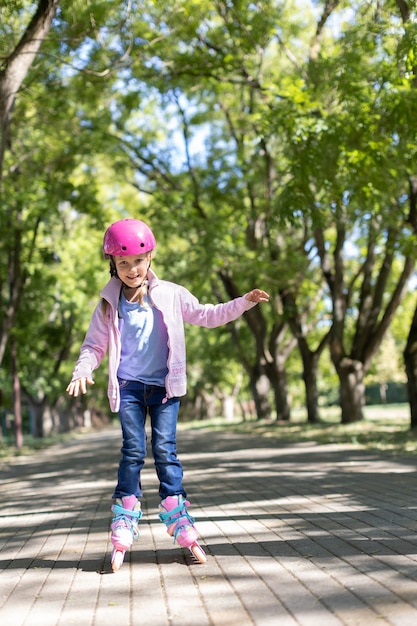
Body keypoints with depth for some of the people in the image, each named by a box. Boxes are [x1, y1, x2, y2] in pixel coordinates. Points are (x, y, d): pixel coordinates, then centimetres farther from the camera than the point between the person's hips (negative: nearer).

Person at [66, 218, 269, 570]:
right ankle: (123, 535, 4)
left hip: (164, 385, 0)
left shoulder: (170, 295, 2)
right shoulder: (109, 304, 1)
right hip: (129, 386, 0)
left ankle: (182, 528, 0)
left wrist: (244, 302, 1)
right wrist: (83, 371, -14)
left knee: (165, 449, -6)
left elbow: (207, 316, 9)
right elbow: (95, 345, 5)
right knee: (133, 452, -3)